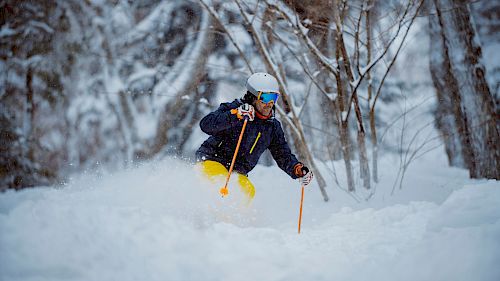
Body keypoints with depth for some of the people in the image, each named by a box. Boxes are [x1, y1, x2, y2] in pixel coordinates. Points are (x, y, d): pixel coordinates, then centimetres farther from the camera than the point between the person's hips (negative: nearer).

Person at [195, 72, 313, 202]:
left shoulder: (273, 127, 6)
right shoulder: (232, 108, -10)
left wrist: (298, 170, -9)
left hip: (238, 173, 5)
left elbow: (283, 155, 12)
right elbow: (206, 125, -25)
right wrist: (235, 114, -36)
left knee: (248, 191, -27)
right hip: (211, 161, -4)